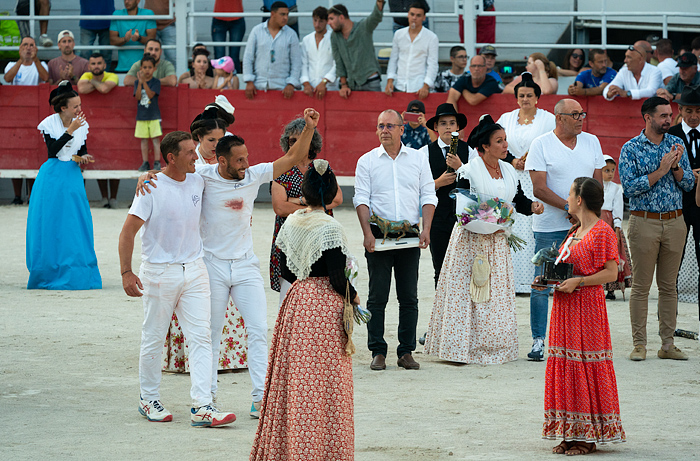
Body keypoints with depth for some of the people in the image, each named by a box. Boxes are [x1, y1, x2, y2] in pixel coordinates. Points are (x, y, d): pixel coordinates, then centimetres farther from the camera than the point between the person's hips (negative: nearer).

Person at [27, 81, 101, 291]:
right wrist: (70, 130, -20)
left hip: (73, 176, 4)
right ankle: (49, 273, 8)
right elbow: (53, 149, -17)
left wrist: (83, 157, -8)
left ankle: (75, 274, 7)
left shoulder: (81, 124, 5)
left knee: (75, 224, 0)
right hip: (53, 177, -4)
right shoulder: (49, 123, -7)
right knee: (50, 224, -1)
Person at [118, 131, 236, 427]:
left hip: (194, 269, 5)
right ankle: (148, 400, 24)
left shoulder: (198, 181, 3)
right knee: (154, 339, 7)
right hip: (159, 271, -5)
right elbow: (128, 232, -11)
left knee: (200, 337, -4)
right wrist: (126, 272, -17)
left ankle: (202, 407, -7)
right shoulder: (152, 188, -12)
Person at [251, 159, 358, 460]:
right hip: (325, 309, -6)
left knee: (293, 377, 12)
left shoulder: (291, 222, 3)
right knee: (323, 379, 0)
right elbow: (337, 277, -17)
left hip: (296, 301, 6)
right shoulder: (329, 228, -16)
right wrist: (353, 296, 0)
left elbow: (286, 270, 9)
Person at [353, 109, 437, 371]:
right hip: (378, 237, -1)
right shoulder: (367, 161, 4)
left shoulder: (418, 159, 9)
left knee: (409, 297, 3)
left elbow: (428, 196, 7)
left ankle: (406, 352, 8)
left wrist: (426, 229, -7)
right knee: (377, 297, -2)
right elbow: (361, 199, -2)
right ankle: (378, 352, 3)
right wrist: (367, 232, -14)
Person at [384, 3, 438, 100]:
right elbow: (393, 60, 16)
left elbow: (432, 65, -2)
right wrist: (390, 80, 4)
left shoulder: (431, 37, 0)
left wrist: (426, 86, -13)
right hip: (399, 87, 3)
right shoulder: (398, 34, 11)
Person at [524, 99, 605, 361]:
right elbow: (539, 189, -9)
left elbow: (598, 182, 12)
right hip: (549, 228, -3)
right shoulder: (541, 145, -4)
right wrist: (570, 208, -17)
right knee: (542, 285, -2)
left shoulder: (591, 142, 10)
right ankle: (538, 340, 6)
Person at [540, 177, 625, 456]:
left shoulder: (602, 232, -11)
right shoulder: (575, 231, 17)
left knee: (586, 369, -5)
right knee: (565, 366, 8)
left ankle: (589, 438, 0)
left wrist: (578, 281, -22)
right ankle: (571, 434, 12)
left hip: (587, 305, -9)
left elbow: (611, 273, -15)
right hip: (565, 307, 9)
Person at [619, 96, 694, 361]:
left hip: (675, 221, 4)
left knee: (669, 286, 7)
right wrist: (660, 171, -16)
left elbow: (688, 184, 6)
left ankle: (667, 344, 11)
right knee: (641, 287, -1)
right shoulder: (631, 149, -3)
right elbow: (630, 187, -11)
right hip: (644, 222, -4)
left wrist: (676, 166, -12)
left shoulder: (676, 145, 9)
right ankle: (639, 344, 4)